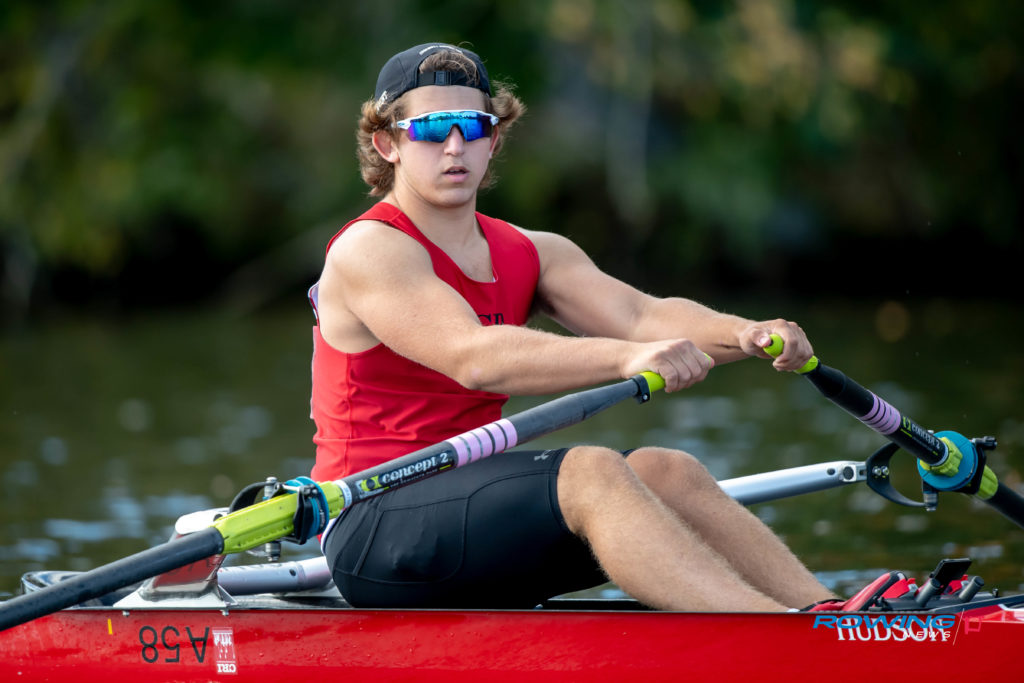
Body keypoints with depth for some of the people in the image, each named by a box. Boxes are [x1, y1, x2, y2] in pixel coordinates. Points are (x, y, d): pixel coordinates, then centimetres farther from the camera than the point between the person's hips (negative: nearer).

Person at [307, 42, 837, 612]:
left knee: (666, 471, -14)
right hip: (372, 532, -7)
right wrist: (625, 358, -41)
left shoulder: (531, 254, 12)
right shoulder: (368, 251, -10)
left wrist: (747, 335, -27)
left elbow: (639, 314, -6)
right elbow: (473, 358, -27)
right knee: (591, 470, -28)